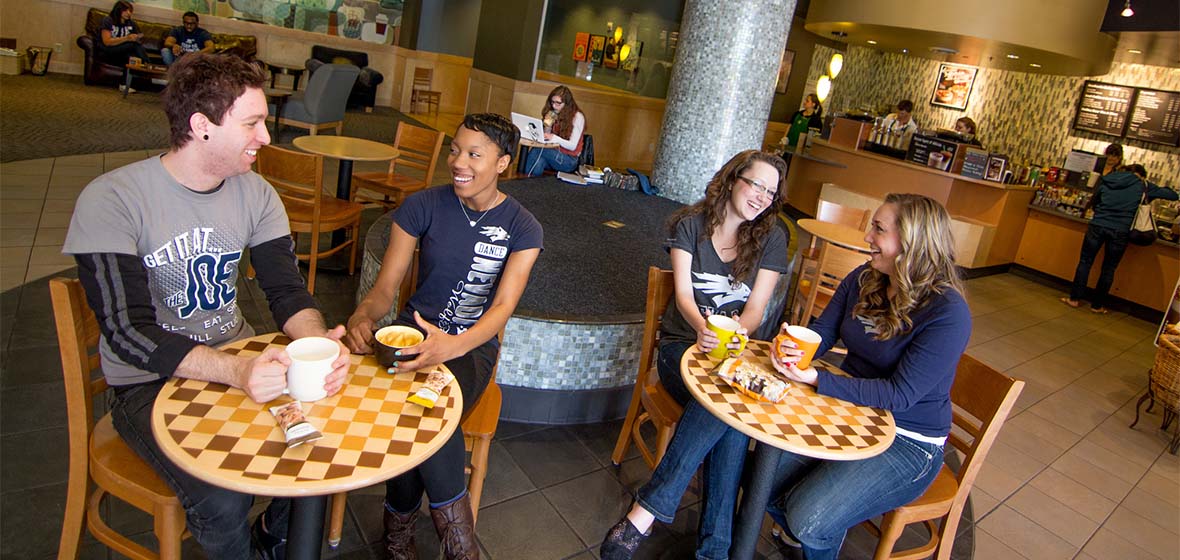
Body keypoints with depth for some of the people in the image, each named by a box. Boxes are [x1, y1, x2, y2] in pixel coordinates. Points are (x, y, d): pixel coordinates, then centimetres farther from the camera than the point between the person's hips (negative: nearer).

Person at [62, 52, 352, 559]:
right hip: (150, 383, -5)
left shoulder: (255, 194, 0)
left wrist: (319, 342, -28)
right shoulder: (111, 200, -16)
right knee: (225, 502, -26)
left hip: (239, 364, 5)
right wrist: (235, 371, -38)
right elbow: (127, 332, -22)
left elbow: (287, 292, -4)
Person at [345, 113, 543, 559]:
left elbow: (503, 306, -15)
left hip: (472, 344, -1)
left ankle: (400, 520, -5)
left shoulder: (522, 229, -3)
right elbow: (385, 288, 0)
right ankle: (452, 522, -5)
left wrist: (452, 345, -35)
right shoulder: (422, 207, -1)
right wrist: (363, 317, -25)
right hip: (412, 330, 1)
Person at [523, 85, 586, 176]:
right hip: (553, 153, 4)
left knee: (536, 150, -29)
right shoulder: (553, 114, 10)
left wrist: (554, 138, -28)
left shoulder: (577, 117, -8)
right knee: (539, 159, -33)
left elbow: (573, 146, -14)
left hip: (569, 160, -4)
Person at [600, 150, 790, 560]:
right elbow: (683, 294, -6)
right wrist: (702, 329, -29)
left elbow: (756, 307, 0)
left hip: (737, 347, 2)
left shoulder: (771, 239, 7)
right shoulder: (690, 225, 3)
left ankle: (647, 510, -28)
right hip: (683, 343, -1)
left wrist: (737, 332, -23)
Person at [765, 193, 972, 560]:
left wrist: (818, 379, -33)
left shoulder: (948, 312, -21)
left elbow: (900, 394, -24)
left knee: (810, 521, -21)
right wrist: (792, 345, -25)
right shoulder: (863, 279, -1)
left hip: (908, 443, -6)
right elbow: (821, 334, 0)